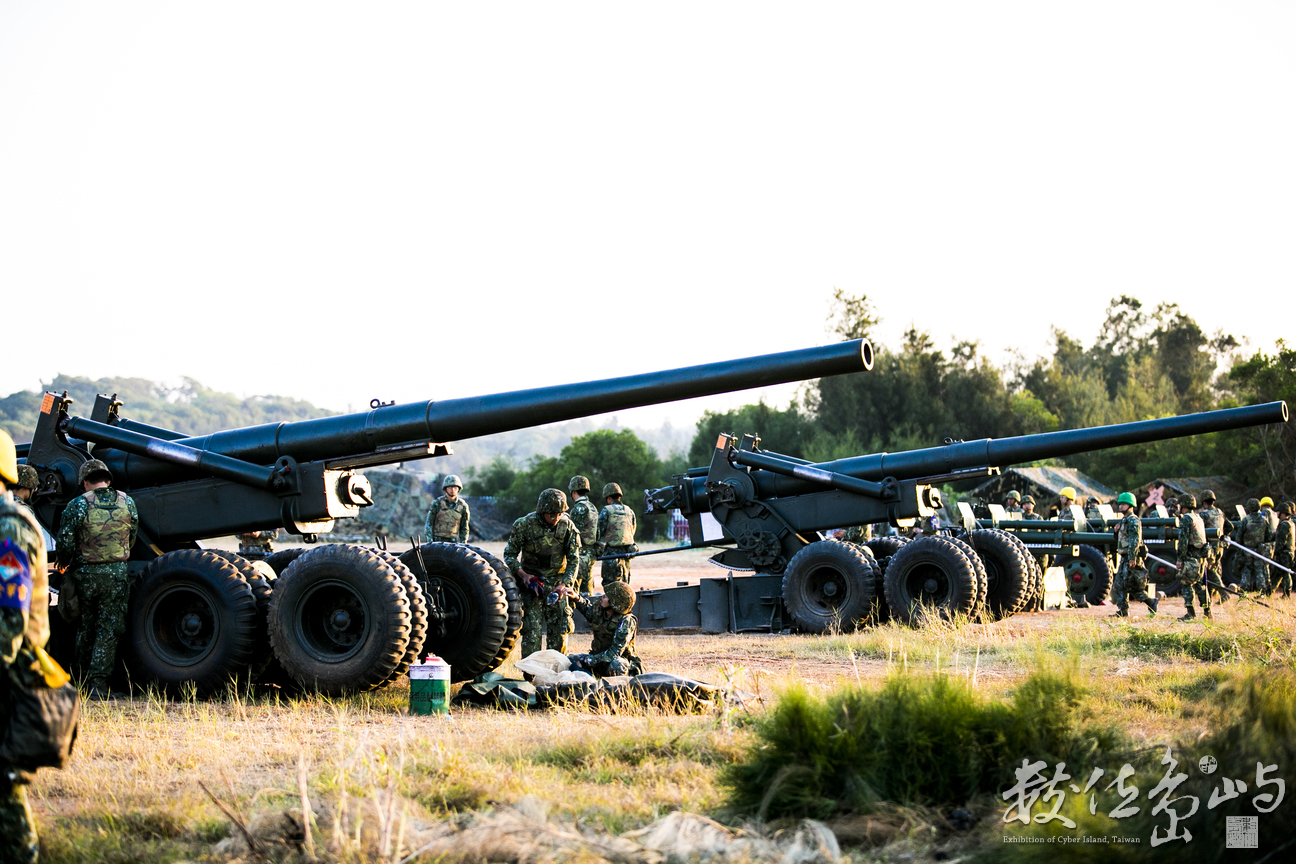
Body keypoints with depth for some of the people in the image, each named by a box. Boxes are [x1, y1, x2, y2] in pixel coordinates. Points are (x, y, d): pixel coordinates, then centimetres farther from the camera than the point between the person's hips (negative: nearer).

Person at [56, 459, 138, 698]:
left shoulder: (78, 505, -8)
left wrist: (65, 564, 11)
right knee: (108, 631, 3)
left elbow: (65, 542, -9)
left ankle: (84, 677, 22)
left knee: (85, 628, 15)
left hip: (85, 574, -1)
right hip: (116, 575, 1)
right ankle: (99, 684, -3)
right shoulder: (127, 503, 2)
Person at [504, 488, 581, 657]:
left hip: (557, 582, 3)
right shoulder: (524, 525, -14)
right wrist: (523, 575, -20)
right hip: (531, 580, -3)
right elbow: (510, 555, -4)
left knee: (560, 630, 2)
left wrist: (563, 585, -15)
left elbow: (573, 560, -2)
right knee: (532, 630, -10)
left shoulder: (567, 526, -7)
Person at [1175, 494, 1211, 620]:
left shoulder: (1186, 519, -11)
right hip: (1201, 556, 9)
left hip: (1191, 557, -8)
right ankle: (1207, 610, 17)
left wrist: (1180, 558, -15)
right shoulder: (1198, 518, 17)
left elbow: (1183, 540, -17)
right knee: (1200, 583, 15)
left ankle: (1190, 612, -11)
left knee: (1186, 583, -6)